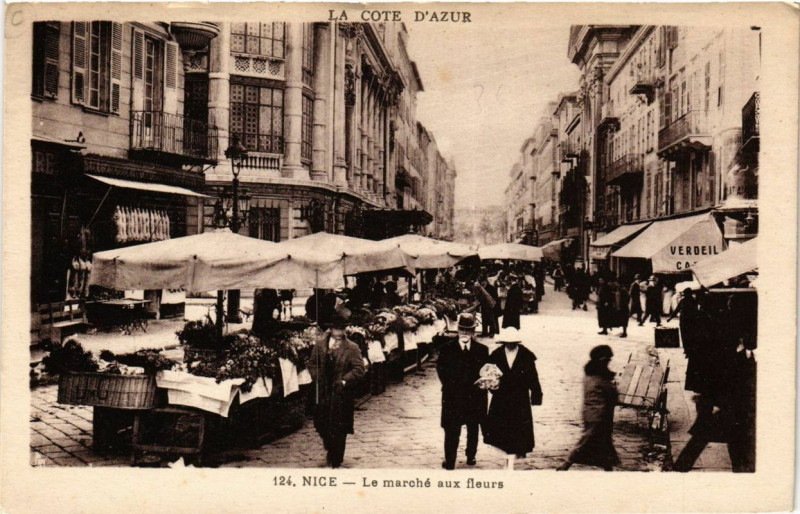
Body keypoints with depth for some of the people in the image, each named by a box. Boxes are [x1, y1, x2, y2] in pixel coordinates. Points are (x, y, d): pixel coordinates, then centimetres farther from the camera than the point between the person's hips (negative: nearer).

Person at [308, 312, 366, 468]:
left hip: (341, 393, -3)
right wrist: (317, 378, -2)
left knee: (339, 430, 2)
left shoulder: (352, 348, -6)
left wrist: (344, 381, -16)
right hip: (323, 392, 3)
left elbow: (359, 369, -10)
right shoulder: (320, 345, 4)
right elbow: (312, 364, 11)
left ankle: (336, 461, 16)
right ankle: (330, 450, 38)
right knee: (321, 424, 10)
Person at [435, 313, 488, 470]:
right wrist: (451, 386, -13)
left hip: (475, 397, 2)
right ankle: (449, 461, 16)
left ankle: (471, 456, 28)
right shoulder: (447, 348, -3)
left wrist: (479, 386, -15)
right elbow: (441, 370, -4)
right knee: (452, 431, 3)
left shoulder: (482, 350, 0)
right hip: (453, 397, -2)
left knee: (473, 428, 14)